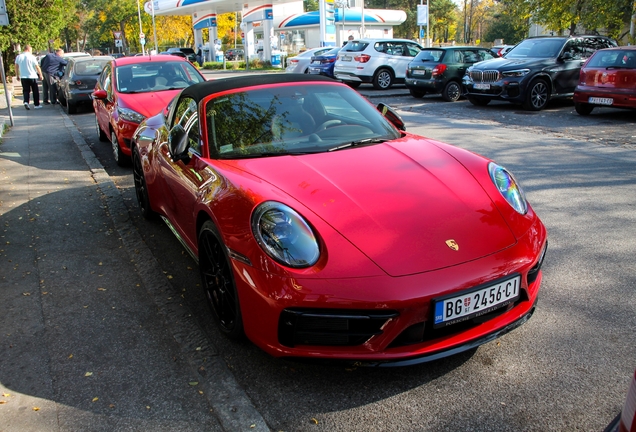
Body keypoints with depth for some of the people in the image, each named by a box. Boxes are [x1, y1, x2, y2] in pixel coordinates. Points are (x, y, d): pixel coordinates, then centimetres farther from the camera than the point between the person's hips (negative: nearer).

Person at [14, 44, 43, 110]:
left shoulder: (18, 57, 5)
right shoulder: (32, 57, -8)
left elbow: (16, 67, 11)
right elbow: (37, 67, -8)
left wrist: (17, 75, 21)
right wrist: (40, 75, 3)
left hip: (23, 77, 4)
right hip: (32, 76, -4)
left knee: (26, 90, 7)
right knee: (35, 91, 8)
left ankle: (26, 102, -15)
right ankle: (36, 104, 12)